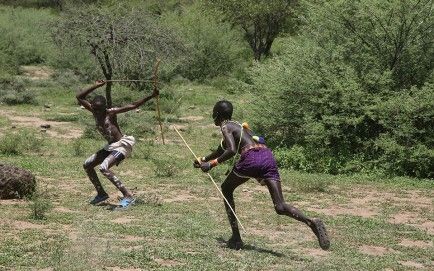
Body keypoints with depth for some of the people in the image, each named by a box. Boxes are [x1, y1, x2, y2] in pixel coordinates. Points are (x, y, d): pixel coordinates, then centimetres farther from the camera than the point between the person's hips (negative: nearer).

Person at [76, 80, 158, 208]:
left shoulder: (111, 112, -16)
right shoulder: (94, 111, 1)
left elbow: (133, 106, -19)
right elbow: (79, 97, 3)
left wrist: (150, 96, -25)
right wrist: (95, 86, -5)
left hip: (122, 145, -9)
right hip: (111, 146, 9)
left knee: (103, 167, -27)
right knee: (87, 165, 12)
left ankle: (128, 196, -28)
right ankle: (101, 193, 23)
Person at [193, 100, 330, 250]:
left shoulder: (225, 127, 7)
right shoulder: (237, 125, 33)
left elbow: (231, 151, -11)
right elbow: (222, 149, 48)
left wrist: (212, 163, -2)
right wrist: (203, 159, 58)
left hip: (251, 158, -7)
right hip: (268, 157, 7)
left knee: (226, 189, 20)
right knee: (280, 207, -1)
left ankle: (236, 238, 14)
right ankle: (311, 222, -30)